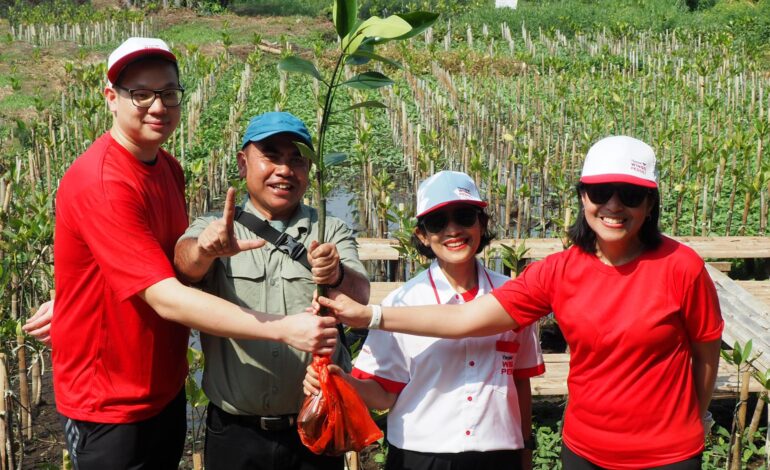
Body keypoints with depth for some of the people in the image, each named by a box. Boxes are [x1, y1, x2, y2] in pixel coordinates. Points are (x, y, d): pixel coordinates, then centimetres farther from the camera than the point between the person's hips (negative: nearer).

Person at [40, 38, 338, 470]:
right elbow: (166, 299, -31)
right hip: (111, 405, -8)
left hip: (167, 389, 8)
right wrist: (285, 329, -36)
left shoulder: (168, 167, 4)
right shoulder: (101, 183, -25)